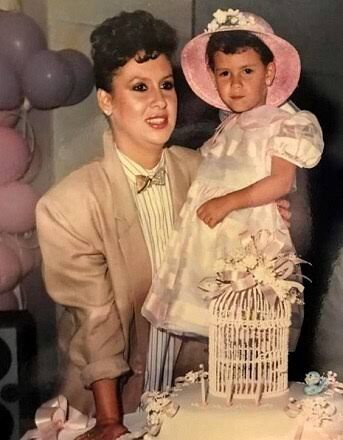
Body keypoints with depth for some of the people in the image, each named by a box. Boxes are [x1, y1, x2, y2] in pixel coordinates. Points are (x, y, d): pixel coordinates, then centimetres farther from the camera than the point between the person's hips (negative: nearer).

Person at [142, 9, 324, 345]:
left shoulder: (282, 125, -3)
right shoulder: (226, 128, 18)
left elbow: (281, 181, -14)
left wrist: (229, 201, -18)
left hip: (251, 239, -6)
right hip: (210, 241, 7)